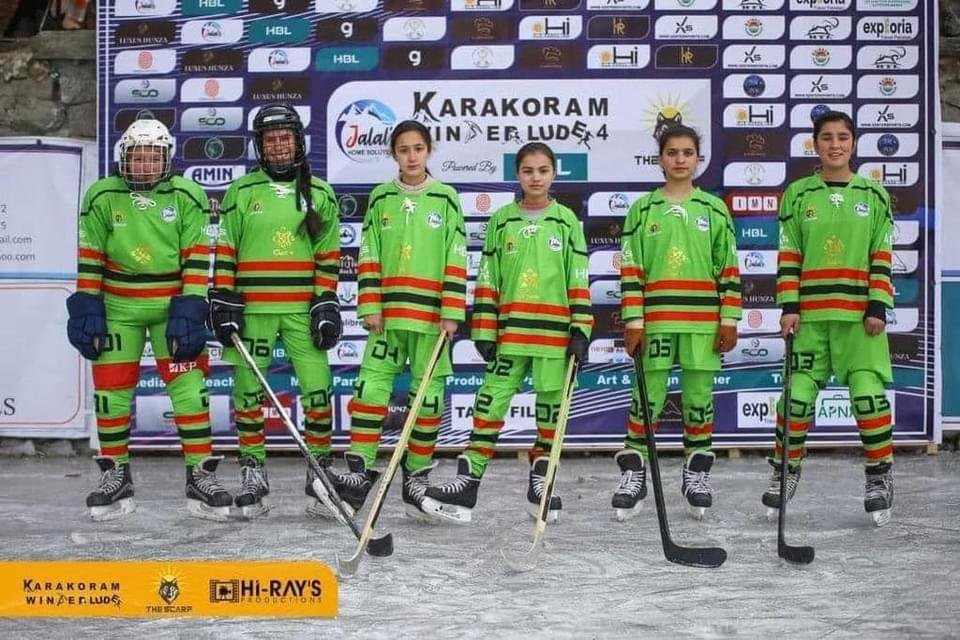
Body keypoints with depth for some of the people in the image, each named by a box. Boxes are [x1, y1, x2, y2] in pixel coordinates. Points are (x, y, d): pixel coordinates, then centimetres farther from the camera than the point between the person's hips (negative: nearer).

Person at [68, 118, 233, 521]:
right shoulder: (103, 196, 0)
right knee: (111, 389, 3)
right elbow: (90, 257, 3)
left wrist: (190, 308, -12)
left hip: (172, 306, -1)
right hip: (117, 307, 1)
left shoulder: (188, 196, -3)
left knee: (189, 387, -6)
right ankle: (115, 476, 17)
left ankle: (200, 475, 2)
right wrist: (86, 307, -2)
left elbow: (196, 257, -6)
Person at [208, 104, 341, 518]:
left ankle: (320, 471, 9)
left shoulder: (320, 193, 8)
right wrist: (223, 302, -3)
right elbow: (225, 252, 4)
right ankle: (253, 472, 16)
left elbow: (328, 257, 8)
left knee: (317, 389, -5)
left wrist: (326, 305, 0)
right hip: (252, 308, 0)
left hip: (303, 309, 0)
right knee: (248, 391, 3)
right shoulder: (240, 191, 6)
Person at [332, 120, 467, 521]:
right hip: (387, 312, 1)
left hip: (431, 314, -1)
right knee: (371, 387, -5)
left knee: (428, 394, 3)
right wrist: (370, 307, -1)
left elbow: (456, 262, 0)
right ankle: (359, 472, 1)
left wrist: (452, 314, -7)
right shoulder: (381, 198, 9)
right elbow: (369, 258, 7)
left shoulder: (446, 199, 3)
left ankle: (417, 476, 14)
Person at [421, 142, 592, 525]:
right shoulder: (501, 220, 7)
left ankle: (540, 483, 19)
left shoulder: (567, 220, 5)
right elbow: (487, 280, 7)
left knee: (551, 406, 6)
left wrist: (581, 331, -5)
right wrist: (483, 331, 1)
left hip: (555, 332, 0)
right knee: (491, 402, -4)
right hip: (510, 331, 0)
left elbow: (579, 280, 3)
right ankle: (467, 482, -4)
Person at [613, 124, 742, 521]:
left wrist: (729, 320, 1)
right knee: (647, 395, 0)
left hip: (702, 321, 1)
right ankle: (633, 471, 9)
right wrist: (632, 321, -4)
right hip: (655, 320, -1)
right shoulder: (642, 209, 5)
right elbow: (630, 269, 3)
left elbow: (729, 269, 7)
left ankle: (697, 471, 19)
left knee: (699, 394, 7)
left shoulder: (715, 209, 8)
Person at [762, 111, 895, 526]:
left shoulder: (874, 195, 8)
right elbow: (788, 255, 4)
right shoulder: (798, 194, 6)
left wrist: (878, 307, -4)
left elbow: (881, 258, 5)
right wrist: (788, 306, -4)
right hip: (810, 312, 0)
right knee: (797, 395, 1)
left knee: (869, 394, -7)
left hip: (859, 313, 0)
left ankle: (880, 477, 9)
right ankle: (785, 471, 18)